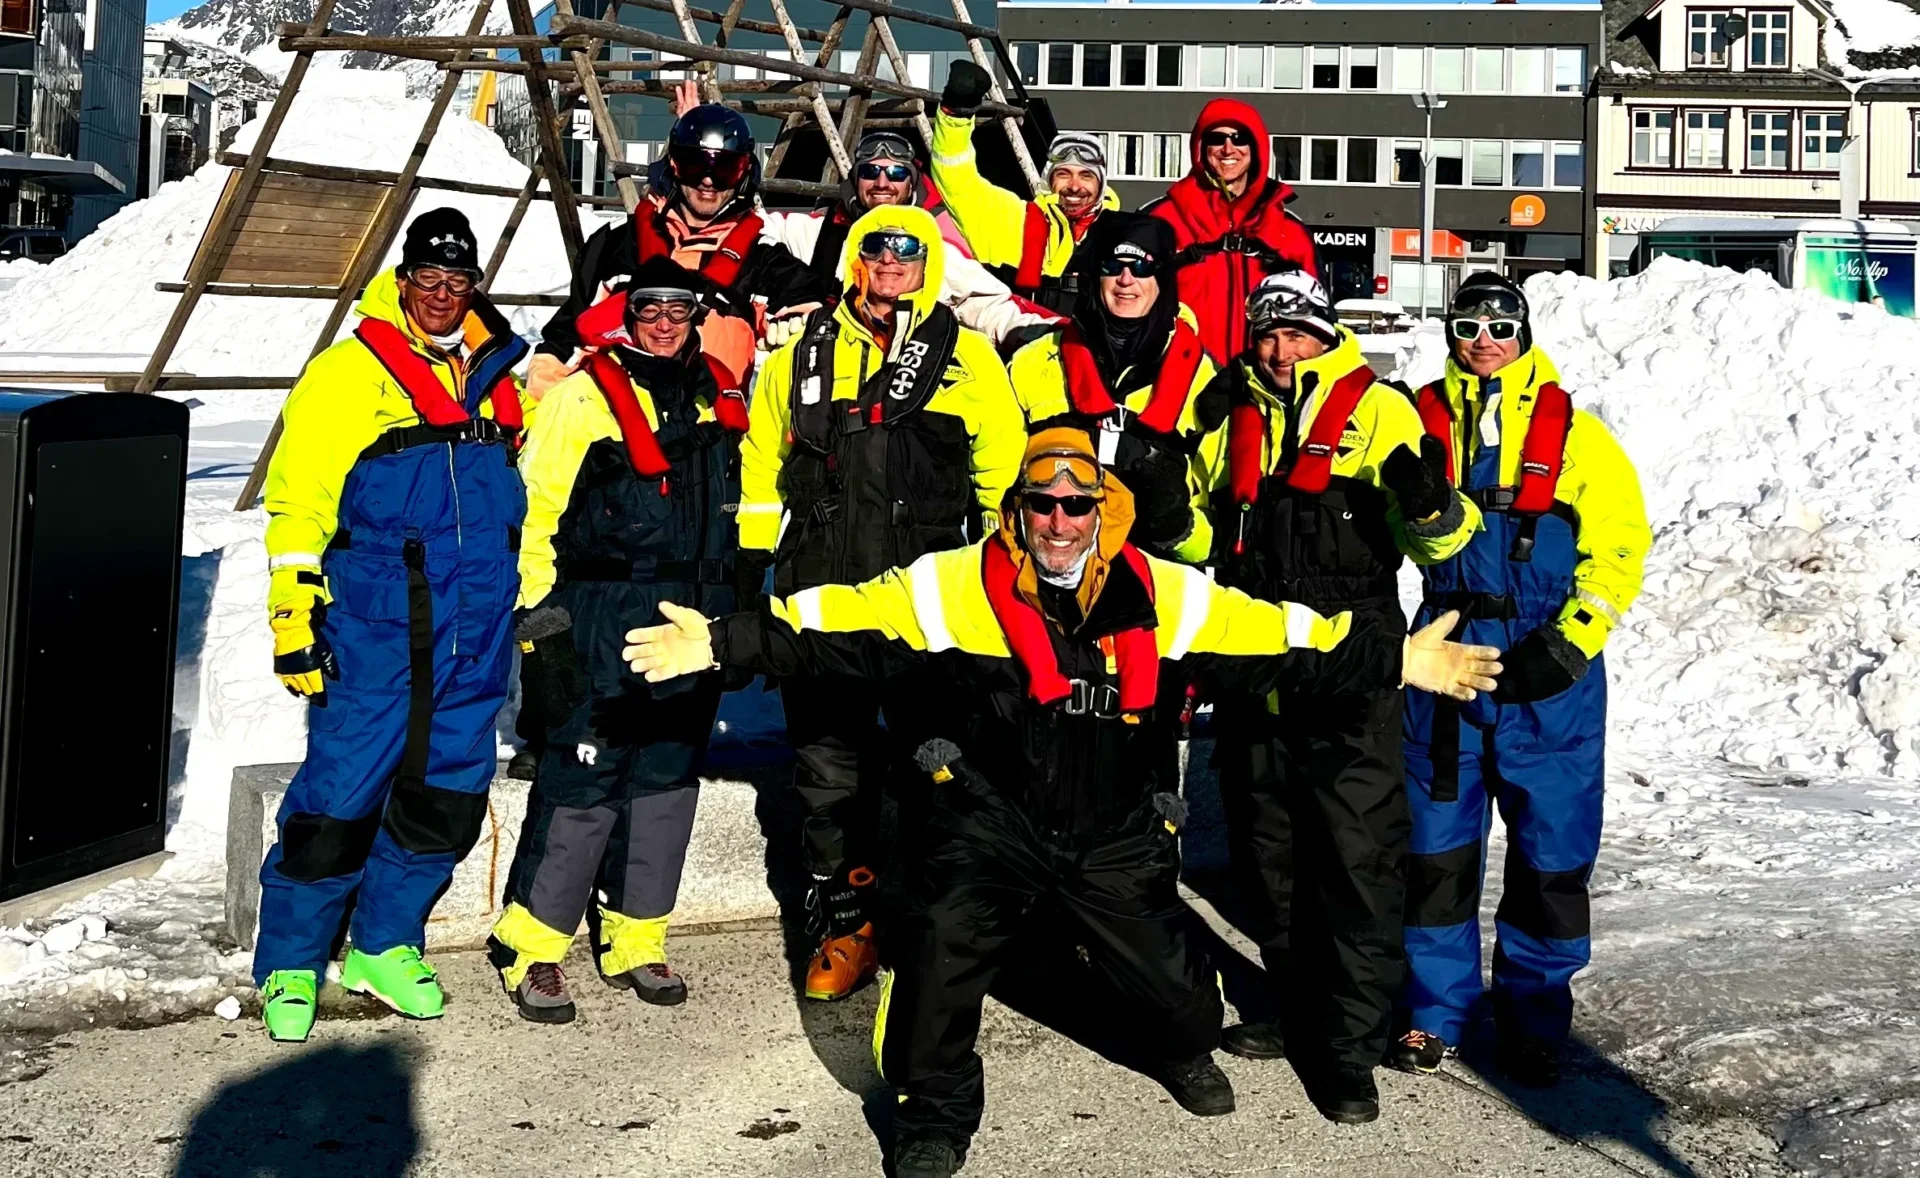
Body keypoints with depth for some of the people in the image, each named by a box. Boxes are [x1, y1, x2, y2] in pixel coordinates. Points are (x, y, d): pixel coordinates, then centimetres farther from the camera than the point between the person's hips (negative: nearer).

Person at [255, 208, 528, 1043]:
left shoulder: (495, 375, 14)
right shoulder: (348, 372, -2)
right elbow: (297, 501, -4)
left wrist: (527, 602, 24)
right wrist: (293, 613, -10)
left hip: (476, 630, 5)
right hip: (374, 626, -5)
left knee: (448, 795, 9)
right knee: (341, 793, -5)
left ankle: (385, 946, 26)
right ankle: (291, 965, 12)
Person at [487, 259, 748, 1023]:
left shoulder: (719, 401, 14)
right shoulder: (585, 395, -4)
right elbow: (534, 507, -7)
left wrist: (733, 621, 19)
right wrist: (539, 620, -12)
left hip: (694, 623, 6)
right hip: (602, 616, -6)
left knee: (668, 777, 9)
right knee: (583, 780, -7)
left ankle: (636, 943, 20)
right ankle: (533, 948, 5)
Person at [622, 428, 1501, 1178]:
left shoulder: (1163, 597, -4)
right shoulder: (958, 585, -9)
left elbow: (1275, 640, -1)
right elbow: (844, 623, -12)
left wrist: (1398, 660, -4)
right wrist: (724, 644, -19)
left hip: (1117, 839, 2)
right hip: (987, 823, -2)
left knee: (1171, 979, 7)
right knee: (941, 949, -20)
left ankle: (1181, 1048, 46)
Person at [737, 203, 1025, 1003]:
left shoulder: (967, 357, 4)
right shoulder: (804, 353, 10)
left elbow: (1004, 468, 6)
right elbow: (762, 462, 16)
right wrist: (750, 562, 12)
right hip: (820, 592, 2)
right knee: (829, 764, 7)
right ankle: (846, 925, 18)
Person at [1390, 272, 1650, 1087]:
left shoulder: (1574, 434, 0)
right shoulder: (1424, 422, 5)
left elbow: (1620, 546, -2)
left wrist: (1569, 640, -12)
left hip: (1550, 678, -1)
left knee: (1552, 854, 5)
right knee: (1437, 847, 6)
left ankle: (1534, 1019, 21)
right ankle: (1433, 1010, 20)